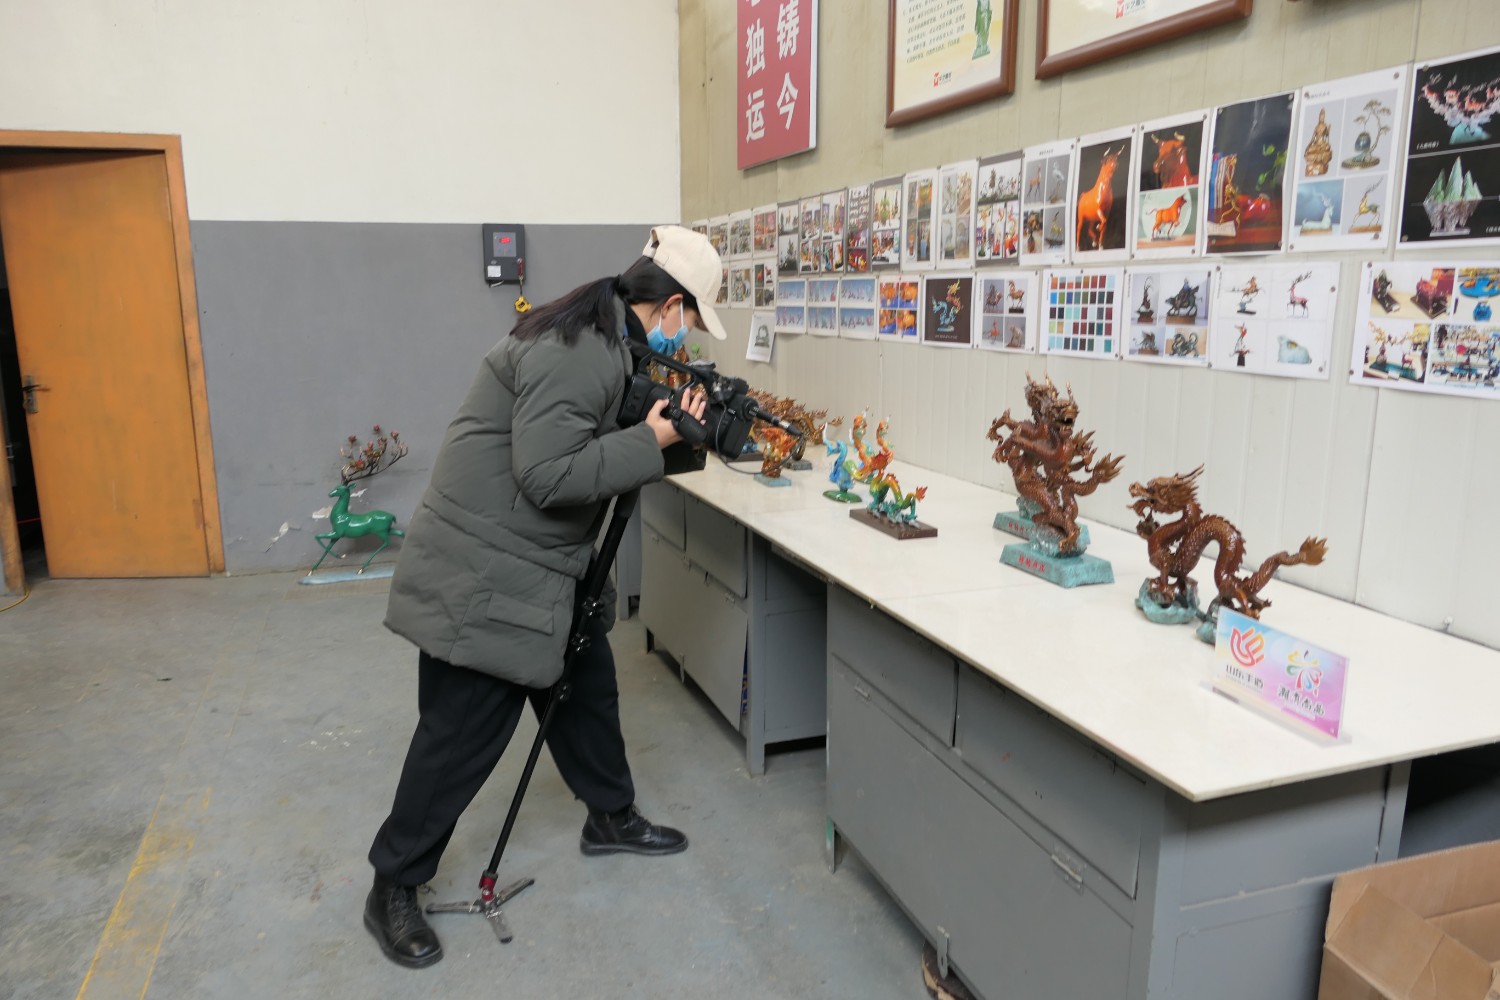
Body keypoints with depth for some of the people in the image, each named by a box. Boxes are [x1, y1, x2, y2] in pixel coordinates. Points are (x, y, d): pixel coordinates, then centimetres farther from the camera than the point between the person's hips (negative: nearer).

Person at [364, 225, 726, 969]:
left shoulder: (601, 341, 9)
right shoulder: (577, 351, -23)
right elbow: (549, 475, -28)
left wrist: (667, 426, 2)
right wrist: (651, 442, -21)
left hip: (537, 565, 10)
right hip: (484, 571, -10)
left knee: (587, 686, 20)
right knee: (464, 733, 0)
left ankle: (611, 819, 41)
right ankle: (392, 891, 19)